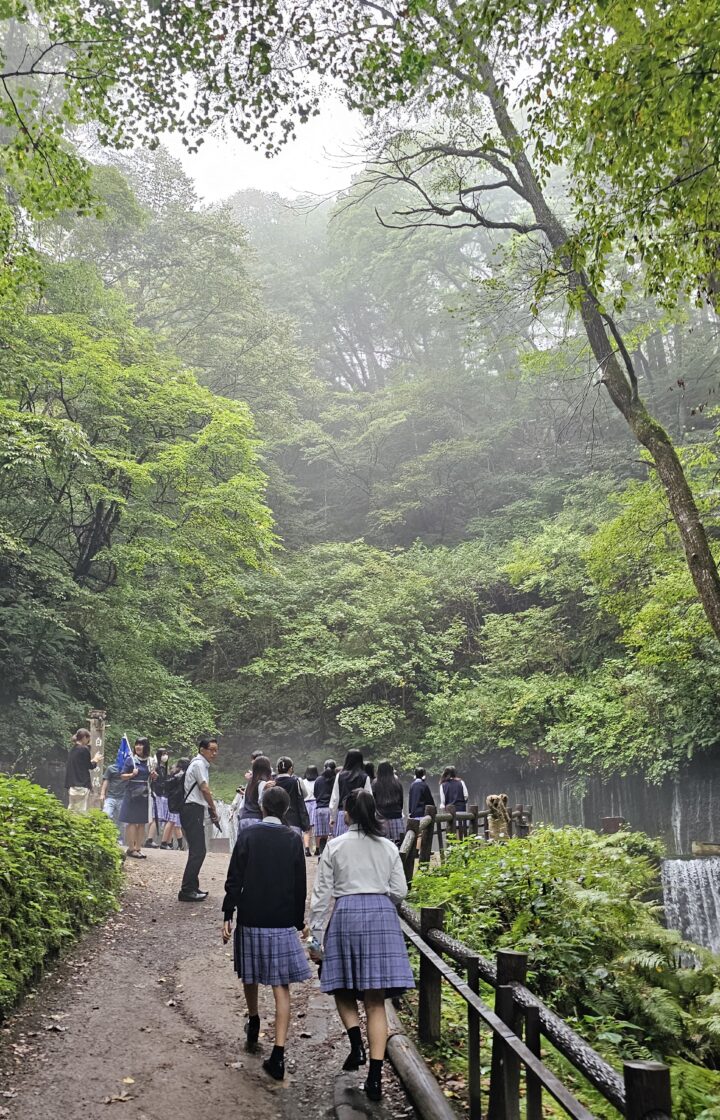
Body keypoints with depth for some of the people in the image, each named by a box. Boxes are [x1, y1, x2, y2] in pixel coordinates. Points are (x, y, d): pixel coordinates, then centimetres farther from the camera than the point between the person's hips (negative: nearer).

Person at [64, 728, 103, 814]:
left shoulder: (73, 749, 13)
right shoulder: (84, 749, -11)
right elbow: (90, 766, -3)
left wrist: (93, 760, 19)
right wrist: (95, 760, 15)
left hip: (71, 784, 8)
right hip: (81, 784, -8)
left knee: (72, 810, 10)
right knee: (81, 811, -9)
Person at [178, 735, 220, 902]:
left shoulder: (203, 764, 19)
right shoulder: (199, 764, -11)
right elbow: (205, 789, -14)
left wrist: (211, 811, 13)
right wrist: (214, 810, -4)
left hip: (195, 811, 10)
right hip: (193, 811, -10)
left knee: (198, 850, 14)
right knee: (198, 851, -10)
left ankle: (192, 887, 22)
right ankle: (187, 890, -7)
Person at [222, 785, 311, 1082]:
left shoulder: (246, 835, -4)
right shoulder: (293, 840, -3)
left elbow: (234, 880, -5)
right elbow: (300, 886, 1)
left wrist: (227, 915, 1)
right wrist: (298, 922, 11)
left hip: (250, 919, 1)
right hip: (282, 922, 0)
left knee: (250, 975, 23)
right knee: (281, 987, 1)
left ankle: (253, 1023, 43)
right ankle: (278, 1053, -6)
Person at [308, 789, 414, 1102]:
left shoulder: (335, 846, 1)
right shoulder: (389, 847, 6)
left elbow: (322, 894, 0)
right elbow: (400, 891, 6)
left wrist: (315, 935, 4)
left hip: (346, 915, -2)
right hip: (382, 917, 2)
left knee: (342, 989, 17)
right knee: (376, 1001, 3)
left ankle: (356, 1043, -4)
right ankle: (375, 1076, 0)